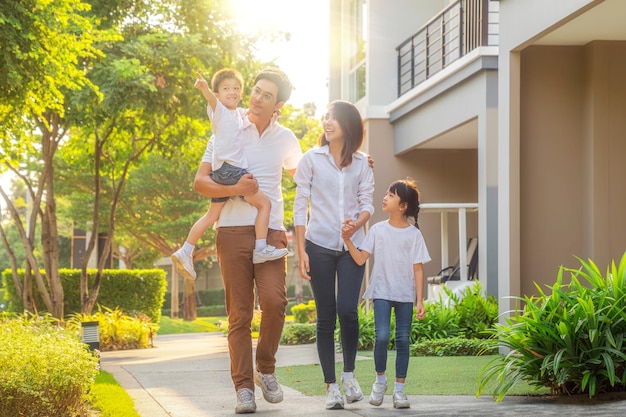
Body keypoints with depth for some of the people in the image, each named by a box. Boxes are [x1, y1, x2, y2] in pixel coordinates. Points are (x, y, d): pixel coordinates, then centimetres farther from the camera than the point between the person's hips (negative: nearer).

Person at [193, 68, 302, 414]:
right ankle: (243, 388, 2)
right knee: (239, 313, -2)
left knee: (274, 301, -17)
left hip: (271, 232, 1)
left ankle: (266, 369, 5)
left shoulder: (285, 139, 12)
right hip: (233, 232, -1)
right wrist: (235, 189, -15)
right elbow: (200, 182, 1)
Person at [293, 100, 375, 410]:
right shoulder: (311, 160, 3)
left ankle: (349, 373, 7)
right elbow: (300, 207, 1)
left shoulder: (361, 163, 8)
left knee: (347, 310, -15)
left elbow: (367, 202, 5)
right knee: (325, 317, 0)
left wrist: (358, 222, -19)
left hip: (351, 247, 1)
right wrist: (301, 250, -5)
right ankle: (331, 386, 6)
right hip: (319, 245, 0)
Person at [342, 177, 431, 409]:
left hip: (405, 295, 0)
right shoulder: (378, 230, 3)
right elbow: (360, 259, -1)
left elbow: (418, 269, 0)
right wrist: (348, 240, -15)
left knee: (403, 340, 2)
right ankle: (380, 381, 6)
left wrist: (419, 301, -4)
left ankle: (399, 389, 10)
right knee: (382, 336, -15)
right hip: (382, 292, 0)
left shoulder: (414, 234, 0)